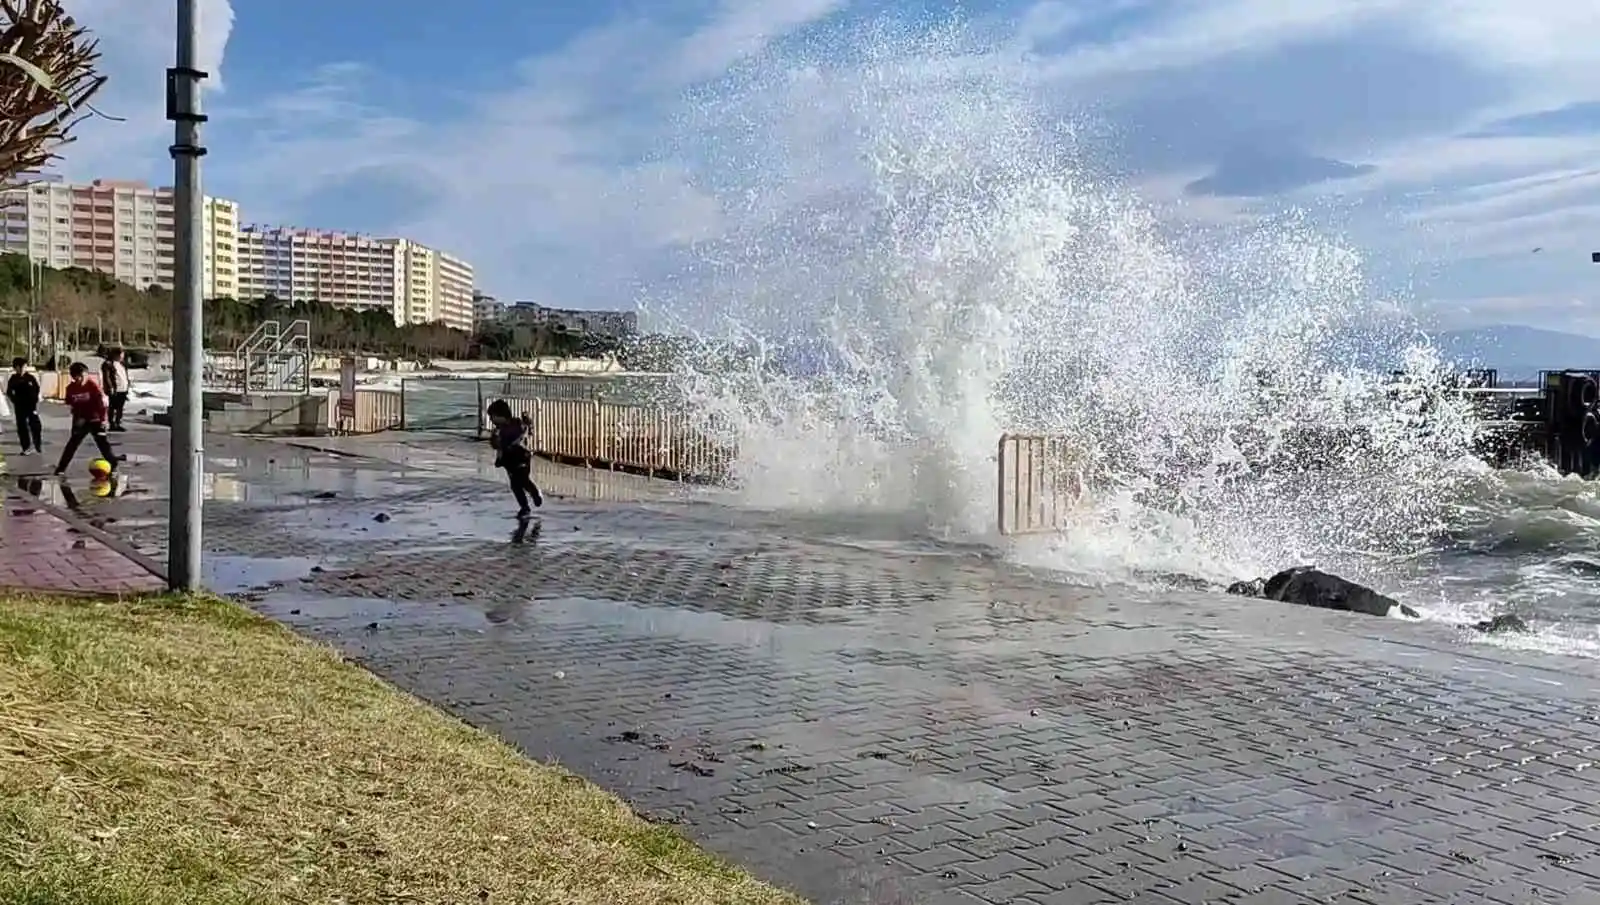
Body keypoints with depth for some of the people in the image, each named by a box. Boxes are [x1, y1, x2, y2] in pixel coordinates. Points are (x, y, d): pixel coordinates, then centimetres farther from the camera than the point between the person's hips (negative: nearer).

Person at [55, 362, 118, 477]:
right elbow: (71, 404, 7)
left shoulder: (92, 385, -15)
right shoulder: (71, 388, -4)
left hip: (95, 419, -3)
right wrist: (77, 416, -4)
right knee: (73, 442, 2)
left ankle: (113, 465, 0)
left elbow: (101, 402, -16)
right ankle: (61, 467, 8)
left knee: (102, 442, -7)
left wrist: (103, 418, -19)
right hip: (80, 421, 3)